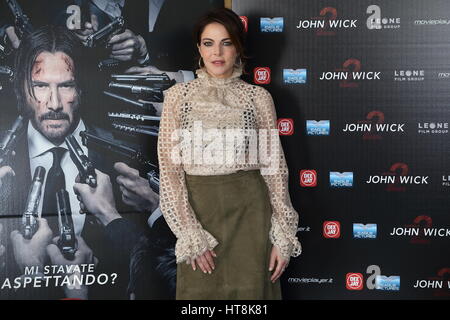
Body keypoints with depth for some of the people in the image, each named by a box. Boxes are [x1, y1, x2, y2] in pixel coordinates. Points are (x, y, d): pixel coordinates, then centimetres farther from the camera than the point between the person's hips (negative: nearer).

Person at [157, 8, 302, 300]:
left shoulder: (259, 97, 2)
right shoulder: (178, 96, 1)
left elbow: (274, 166, 2)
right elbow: (169, 168, -3)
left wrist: (283, 236, -3)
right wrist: (190, 235, -9)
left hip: (249, 208, 0)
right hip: (198, 207, 0)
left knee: (250, 289, 8)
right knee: (200, 290, 11)